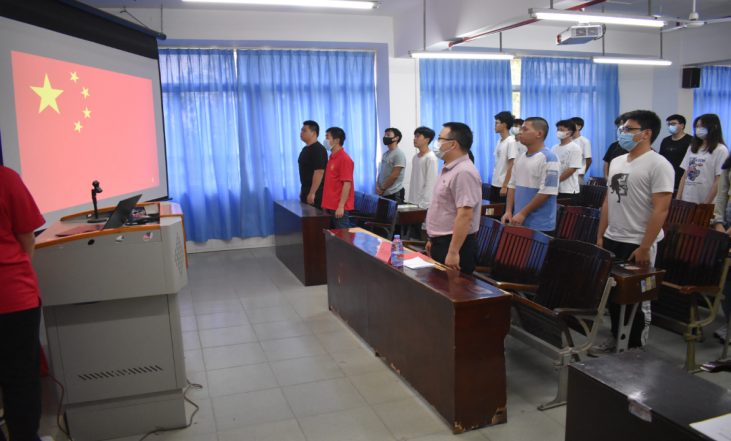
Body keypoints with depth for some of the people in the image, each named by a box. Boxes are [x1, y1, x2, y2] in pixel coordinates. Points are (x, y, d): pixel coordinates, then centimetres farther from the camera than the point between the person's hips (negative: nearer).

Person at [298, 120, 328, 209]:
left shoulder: (318, 149, -15)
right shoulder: (305, 149, 16)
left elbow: (319, 172, -22)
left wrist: (312, 193, -24)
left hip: (315, 193, -9)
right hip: (307, 190, 10)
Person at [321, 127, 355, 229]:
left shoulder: (344, 159, -13)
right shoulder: (332, 157, 12)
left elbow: (347, 184, -17)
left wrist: (341, 206, -20)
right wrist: (325, 204, 16)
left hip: (339, 207, -8)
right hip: (330, 205, 8)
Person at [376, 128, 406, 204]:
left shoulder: (399, 154, -9)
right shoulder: (385, 154, 15)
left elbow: (395, 175, -14)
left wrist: (382, 188, -9)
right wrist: (377, 186, 1)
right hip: (383, 193, 7)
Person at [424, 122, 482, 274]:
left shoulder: (464, 172, -19)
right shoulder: (448, 169, 14)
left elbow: (465, 216, -26)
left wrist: (453, 252, -27)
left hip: (455, 244, -10)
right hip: (440, 243, 10)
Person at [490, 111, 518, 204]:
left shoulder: (511, 142, -13)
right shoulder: (499, 142, 12)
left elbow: (511, 166, -16)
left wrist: (504, 186, -19)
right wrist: (493, 182, 14)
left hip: (504, 185, -8)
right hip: (495, 183, 8)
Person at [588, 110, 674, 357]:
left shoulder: (658, 165, -12)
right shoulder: (617, 162, 11)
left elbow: (660, 209, -17)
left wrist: (645, 247, -20)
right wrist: (600, 236, 11)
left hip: (637, 245, -7)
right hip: (611, 241, 7)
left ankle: (635, 349, 21)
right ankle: (616, 339, 33)